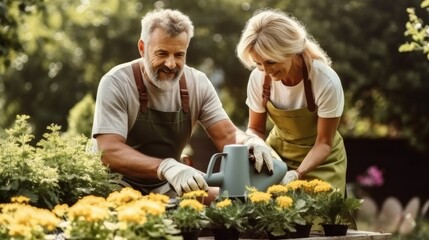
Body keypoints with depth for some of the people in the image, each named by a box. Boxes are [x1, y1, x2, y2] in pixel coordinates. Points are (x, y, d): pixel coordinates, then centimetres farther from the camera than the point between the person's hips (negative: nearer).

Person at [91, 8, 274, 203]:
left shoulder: (198, 83, -4)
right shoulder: (116, 83, -17)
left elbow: (227, 135, -5)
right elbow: (109, 152, -27)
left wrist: (251, 142, -31)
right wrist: (166, 167, -44)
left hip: (167, 187, 6)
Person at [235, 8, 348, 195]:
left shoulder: (326, 81, -29)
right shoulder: (259, 77, -19)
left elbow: (324, 143, -18)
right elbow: (255, 129, -3)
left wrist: (297, 174, -34)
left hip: (320, 161, -3)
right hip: (277, 154, 3)